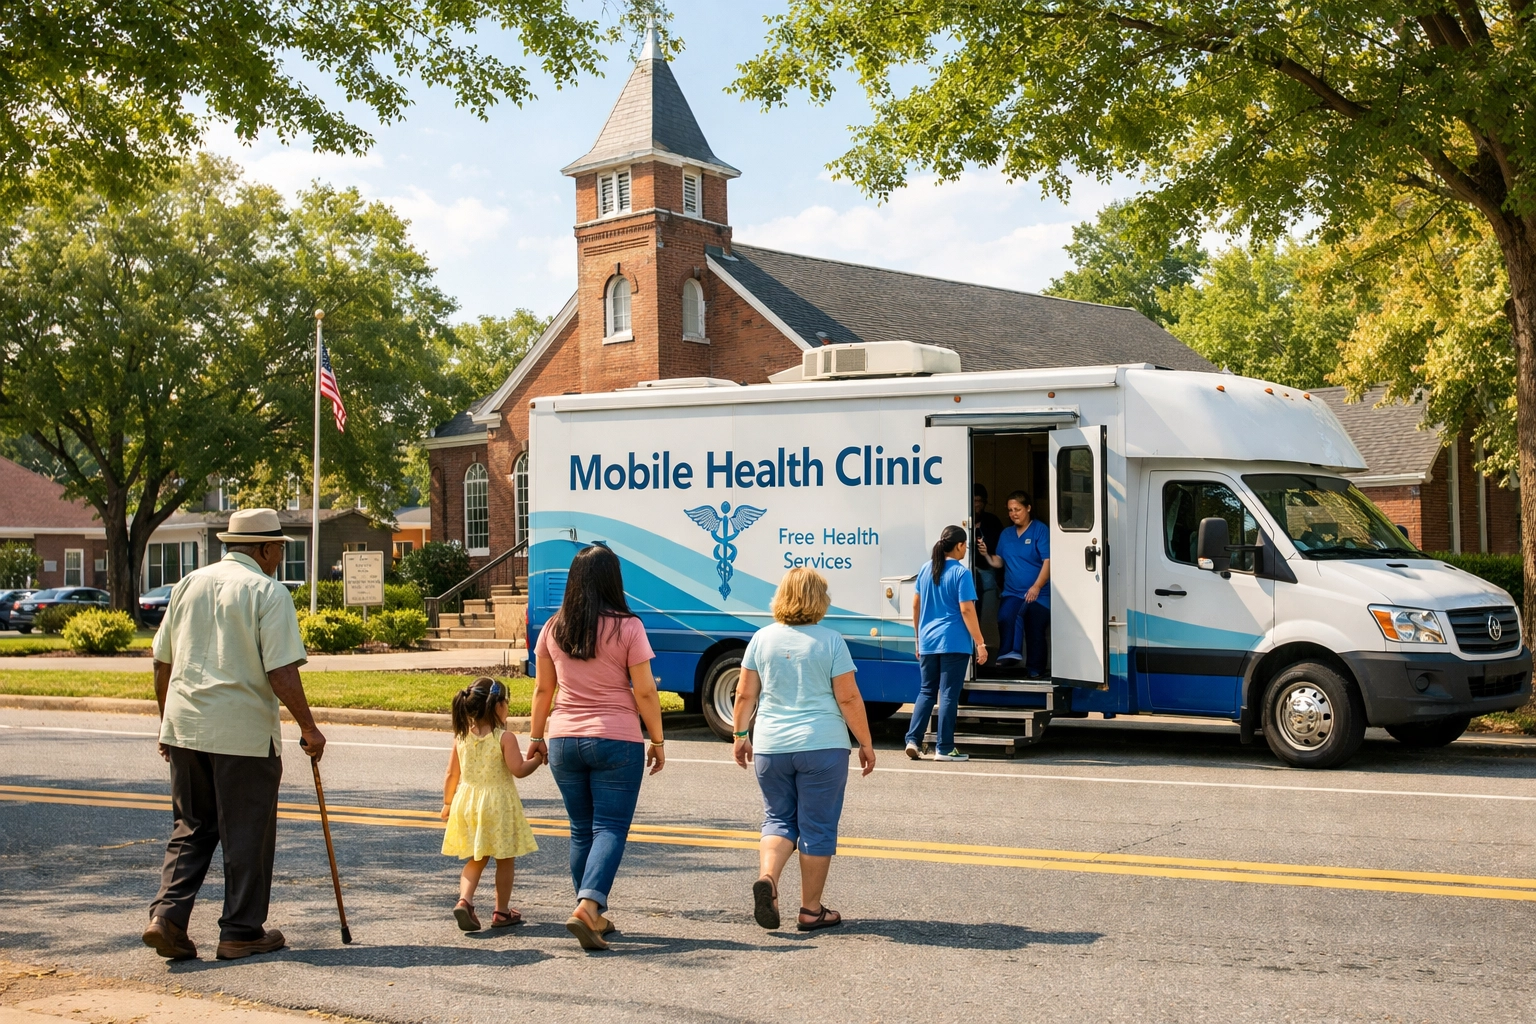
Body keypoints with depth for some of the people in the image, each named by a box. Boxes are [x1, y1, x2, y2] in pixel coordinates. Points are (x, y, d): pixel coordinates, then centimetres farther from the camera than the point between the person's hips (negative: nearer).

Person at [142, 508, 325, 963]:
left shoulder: (189, 584, 10)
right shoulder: (267, 592, -8)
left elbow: (163, 664, 13)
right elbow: (281, 672, -15)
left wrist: (167, 723, 22)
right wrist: (307, 727, -6)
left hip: (185, 726, 6)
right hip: (244, 731, -6)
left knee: (192, 829, 17)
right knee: (247, 835, 7)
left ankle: (167, 915, 3)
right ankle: (241, 932, 14)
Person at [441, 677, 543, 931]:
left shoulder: (461, 737, 2)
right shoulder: (505, 738, -14)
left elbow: (452, 774, 7)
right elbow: (518, 770, -19)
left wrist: (448, 803, 18)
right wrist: (536, 759, -1)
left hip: (468, 803, 5)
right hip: (498, 804, -5)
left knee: (476, 859, 16)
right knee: (505, 860, 10)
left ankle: (464, 900, -5)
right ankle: (502, 912, 16)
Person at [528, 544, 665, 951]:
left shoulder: (554, 628, 3)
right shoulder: (626, 627, -9)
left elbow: (543, 689, 9)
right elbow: (644, 692, -8)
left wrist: (536, 737, 20)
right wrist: (657, 741, 2)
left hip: (564, 739, 4)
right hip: (616, 741, -4)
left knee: (581, 830, 14)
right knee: (611, 828, -1)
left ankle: (594, 916, 19)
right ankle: (588, 906, -19)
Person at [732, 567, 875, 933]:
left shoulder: (763, 638, 3)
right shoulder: (830, 642, -6)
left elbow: (745, 694, 7)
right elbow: (848, 698, -6)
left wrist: (741, 735, 19)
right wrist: (865, 743, 3)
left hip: (771, 746, 3)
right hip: (822, 745, -3)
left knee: (778, 818, 15)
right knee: (817, 827, 6)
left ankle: (766, 877, -11)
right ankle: (811, 909, 10)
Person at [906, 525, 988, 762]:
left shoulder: (926, 569, 8)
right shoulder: (961, 573, -10)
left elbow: (916, 605, 14)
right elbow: (966, 610, -14)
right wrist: (980, 643, -12)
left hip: (928, 642, 6)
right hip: (953, 643, -6)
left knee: (927, 691, 15)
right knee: (948, 695, -1)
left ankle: (913, 739, 4)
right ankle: (944, 749, 1)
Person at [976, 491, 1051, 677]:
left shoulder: (1040, 530, -4)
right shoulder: (1006, 534, 14)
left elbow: (1048, 561, -11)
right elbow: (998, 562, 16)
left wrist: (1037, 587, -21)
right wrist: (986, 555, -5)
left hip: (1038, 595, -4)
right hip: (1012, 592, 4)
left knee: (1035, 632, -2)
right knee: (1005, 616, -25)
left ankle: (1035, 669, 12)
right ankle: (1010, 654, -20)